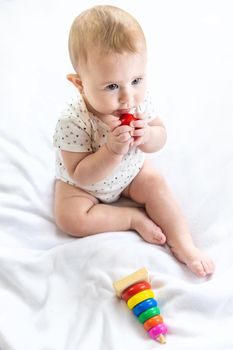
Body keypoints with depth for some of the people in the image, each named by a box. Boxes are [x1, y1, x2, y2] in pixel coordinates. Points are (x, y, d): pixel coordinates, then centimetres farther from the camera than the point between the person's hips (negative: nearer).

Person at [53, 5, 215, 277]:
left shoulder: (140, 100, -24)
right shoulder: (73, 122, -39)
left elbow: (161, 136, -9)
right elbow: (80, 175, -33)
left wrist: (147, 136, -34)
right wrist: (113, 150, -47)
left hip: (129, 172, 4)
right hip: (81, 184, -4)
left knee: (156, 185, -9)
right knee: (70, 219, -23)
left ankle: (183, 245, 2)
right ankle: (135, 217, -9)